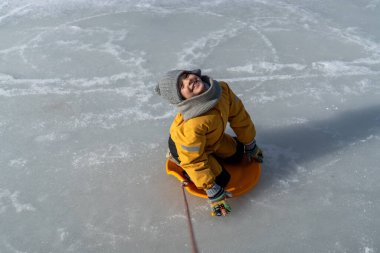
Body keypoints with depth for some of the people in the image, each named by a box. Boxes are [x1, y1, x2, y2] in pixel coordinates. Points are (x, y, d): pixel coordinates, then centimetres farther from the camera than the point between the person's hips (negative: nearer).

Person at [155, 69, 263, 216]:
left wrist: (250, 146, 3)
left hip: (211, 137, 6)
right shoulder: (191, 125, -45)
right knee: (221, 179, -6)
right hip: (183, 147, -6)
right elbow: (193, 161, -32)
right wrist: (212, 191, -24)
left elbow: (239, 116, -10)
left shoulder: (222, 89, -28)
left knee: (236, 154, 14)